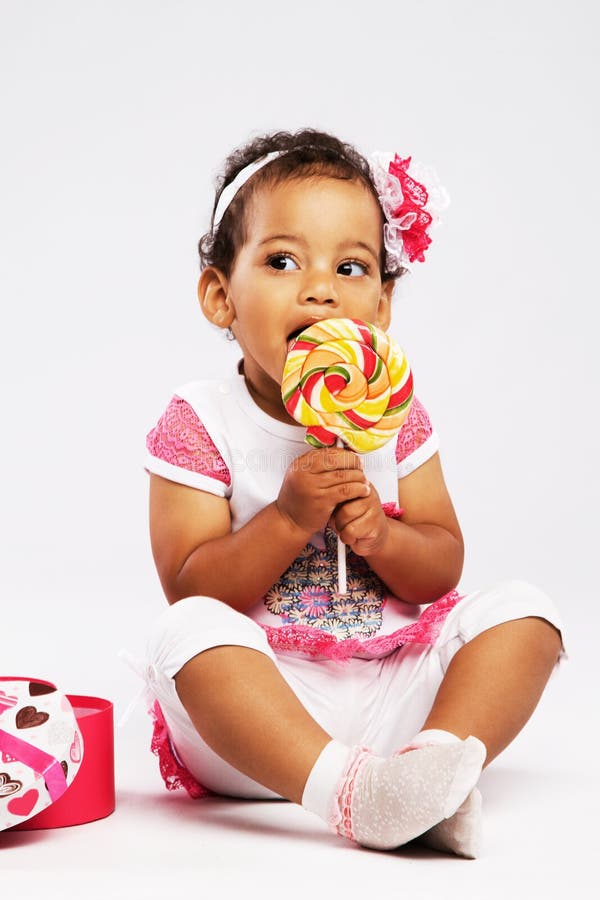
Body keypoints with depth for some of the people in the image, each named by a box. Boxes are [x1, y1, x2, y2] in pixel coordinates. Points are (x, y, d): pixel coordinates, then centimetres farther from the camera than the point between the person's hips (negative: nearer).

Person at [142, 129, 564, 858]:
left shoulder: (395, 417, 5)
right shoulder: (200, 424, -5)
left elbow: (443, 569, 5)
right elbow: (191, 589, -12)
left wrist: (379, 536, -17)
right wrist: (288, 519, -25)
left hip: (391, 692, 4)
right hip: (263, 702, -3)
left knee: (520, 612, -13)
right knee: (187, 631, -32)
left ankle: (437, 764, -35)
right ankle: (347, 790, -45)